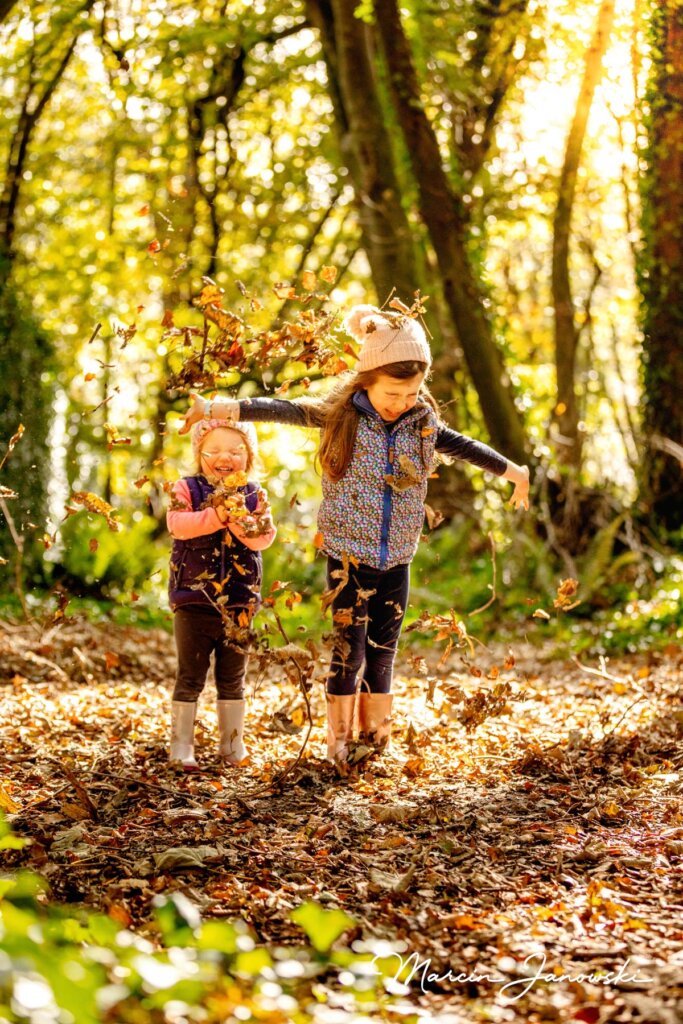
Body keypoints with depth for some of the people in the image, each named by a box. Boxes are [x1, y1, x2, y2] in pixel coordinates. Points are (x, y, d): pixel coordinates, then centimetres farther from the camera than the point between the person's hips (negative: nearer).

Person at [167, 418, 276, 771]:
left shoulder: (254, 495, 4)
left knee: (232, 679, 14)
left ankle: (232, 743, 25)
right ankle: (181, 745, 13)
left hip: (239, 604, 2)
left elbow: (264, 537, -9)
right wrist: (216, 515, -29)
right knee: (190, 678, 5)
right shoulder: (187, 489, -2)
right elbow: (176, 523, -20)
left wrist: (241, 520, -26)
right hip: (194, 602, -2)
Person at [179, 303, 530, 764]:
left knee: (383, 649, 9)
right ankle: (339, 740, 10)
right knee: (349, 647, -2)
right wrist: (220, 407, -29)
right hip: (349, 555, -4)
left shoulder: (423, 422, 3)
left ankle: (375, 736, 20)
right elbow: (283, 410, -17)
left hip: (397, 559, 4)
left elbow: (462, 446, 20)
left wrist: (512, 470, 34)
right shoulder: (339, 414, -8)